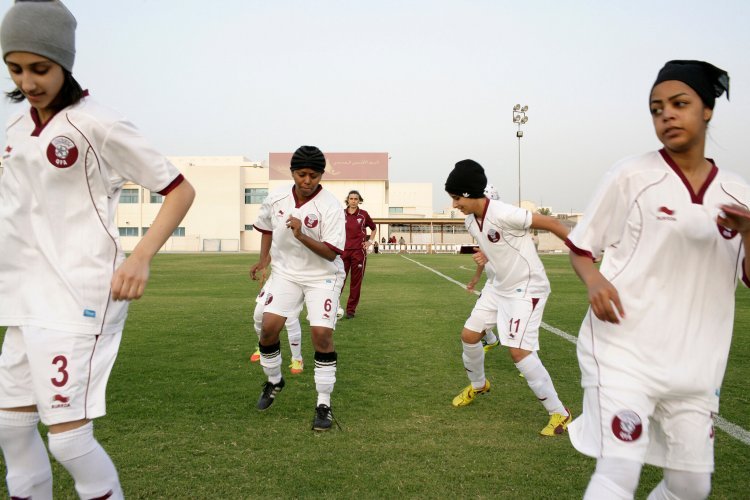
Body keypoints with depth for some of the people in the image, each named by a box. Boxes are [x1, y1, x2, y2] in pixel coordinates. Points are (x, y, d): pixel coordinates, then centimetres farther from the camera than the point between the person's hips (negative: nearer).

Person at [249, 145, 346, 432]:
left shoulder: (330, 206, -20)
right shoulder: (276, 198, -5)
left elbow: (331, 253, -22)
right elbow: (266, 226, 17)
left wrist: (301, 236, -34)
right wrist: (264, 258, 11)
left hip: (323, 276, -4)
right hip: (286, 272, 4)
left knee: (321, 333, -15)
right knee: (269, 327, -7)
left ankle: (324, 404, 1)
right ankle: (274, 381, 24)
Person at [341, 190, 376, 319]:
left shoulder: (363, 214, 3)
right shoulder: (341, 214, 3)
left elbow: (373, 228, 19)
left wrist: (370, 241, 8)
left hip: (359, 251, 0)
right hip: (343, 251, 0)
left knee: (356, 282, 4)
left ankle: (351, 309, 13)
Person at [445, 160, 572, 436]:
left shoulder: (503, 214, -27)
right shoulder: (471, 222, 0)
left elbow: (550, 223, -20)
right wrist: (484, 255, -5)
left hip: (528, 287, -9)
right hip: (500, 286, 9)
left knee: (518, 350, -18)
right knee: (469, 335, 10)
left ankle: (559, 413, -3)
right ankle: (478, 385, 39)